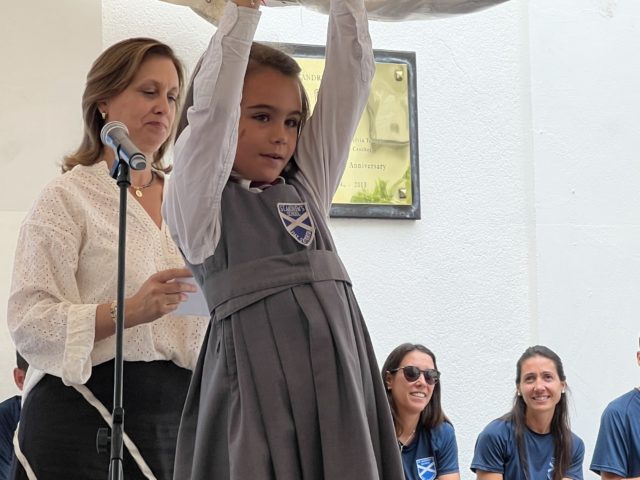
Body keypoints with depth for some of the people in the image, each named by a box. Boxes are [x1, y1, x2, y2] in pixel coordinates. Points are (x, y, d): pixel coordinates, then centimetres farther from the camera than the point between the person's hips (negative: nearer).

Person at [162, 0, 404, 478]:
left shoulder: (306, 186, 18)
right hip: (256, 368, -5)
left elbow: (350, 80, 14)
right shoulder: (198, 203, 4)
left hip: (339, 372, 5)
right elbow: (211, 105, -9)